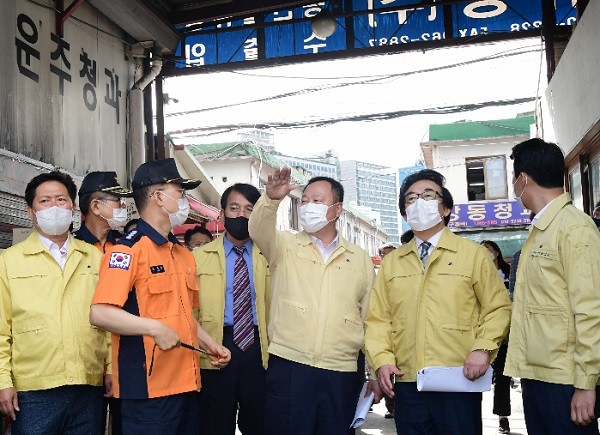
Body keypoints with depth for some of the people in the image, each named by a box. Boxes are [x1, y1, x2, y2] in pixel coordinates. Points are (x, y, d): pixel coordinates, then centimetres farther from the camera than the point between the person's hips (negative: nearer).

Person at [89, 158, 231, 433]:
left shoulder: (183, 254, 16)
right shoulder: (128, 249, -11)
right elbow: (99, 314, -20)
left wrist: (209, 343, 12)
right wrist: (155, 328, -25)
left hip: (186, 383, 8)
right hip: (148, 389, -8)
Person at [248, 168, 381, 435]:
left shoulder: (361, 260, 11)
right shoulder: (285, 246, 7)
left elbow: (370, 320, 11)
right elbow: (259, 231, -15)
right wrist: (271, 199, -34)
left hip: (342, 375, 2)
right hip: (288, 369, -1)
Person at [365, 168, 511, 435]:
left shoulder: (474, 254, 4)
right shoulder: (391, 263, 13)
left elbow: (498, 308, 1)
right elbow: (378, 318, 9)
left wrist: (483, 349, -13)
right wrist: (382, 360, -5)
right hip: (407, 384, 3)